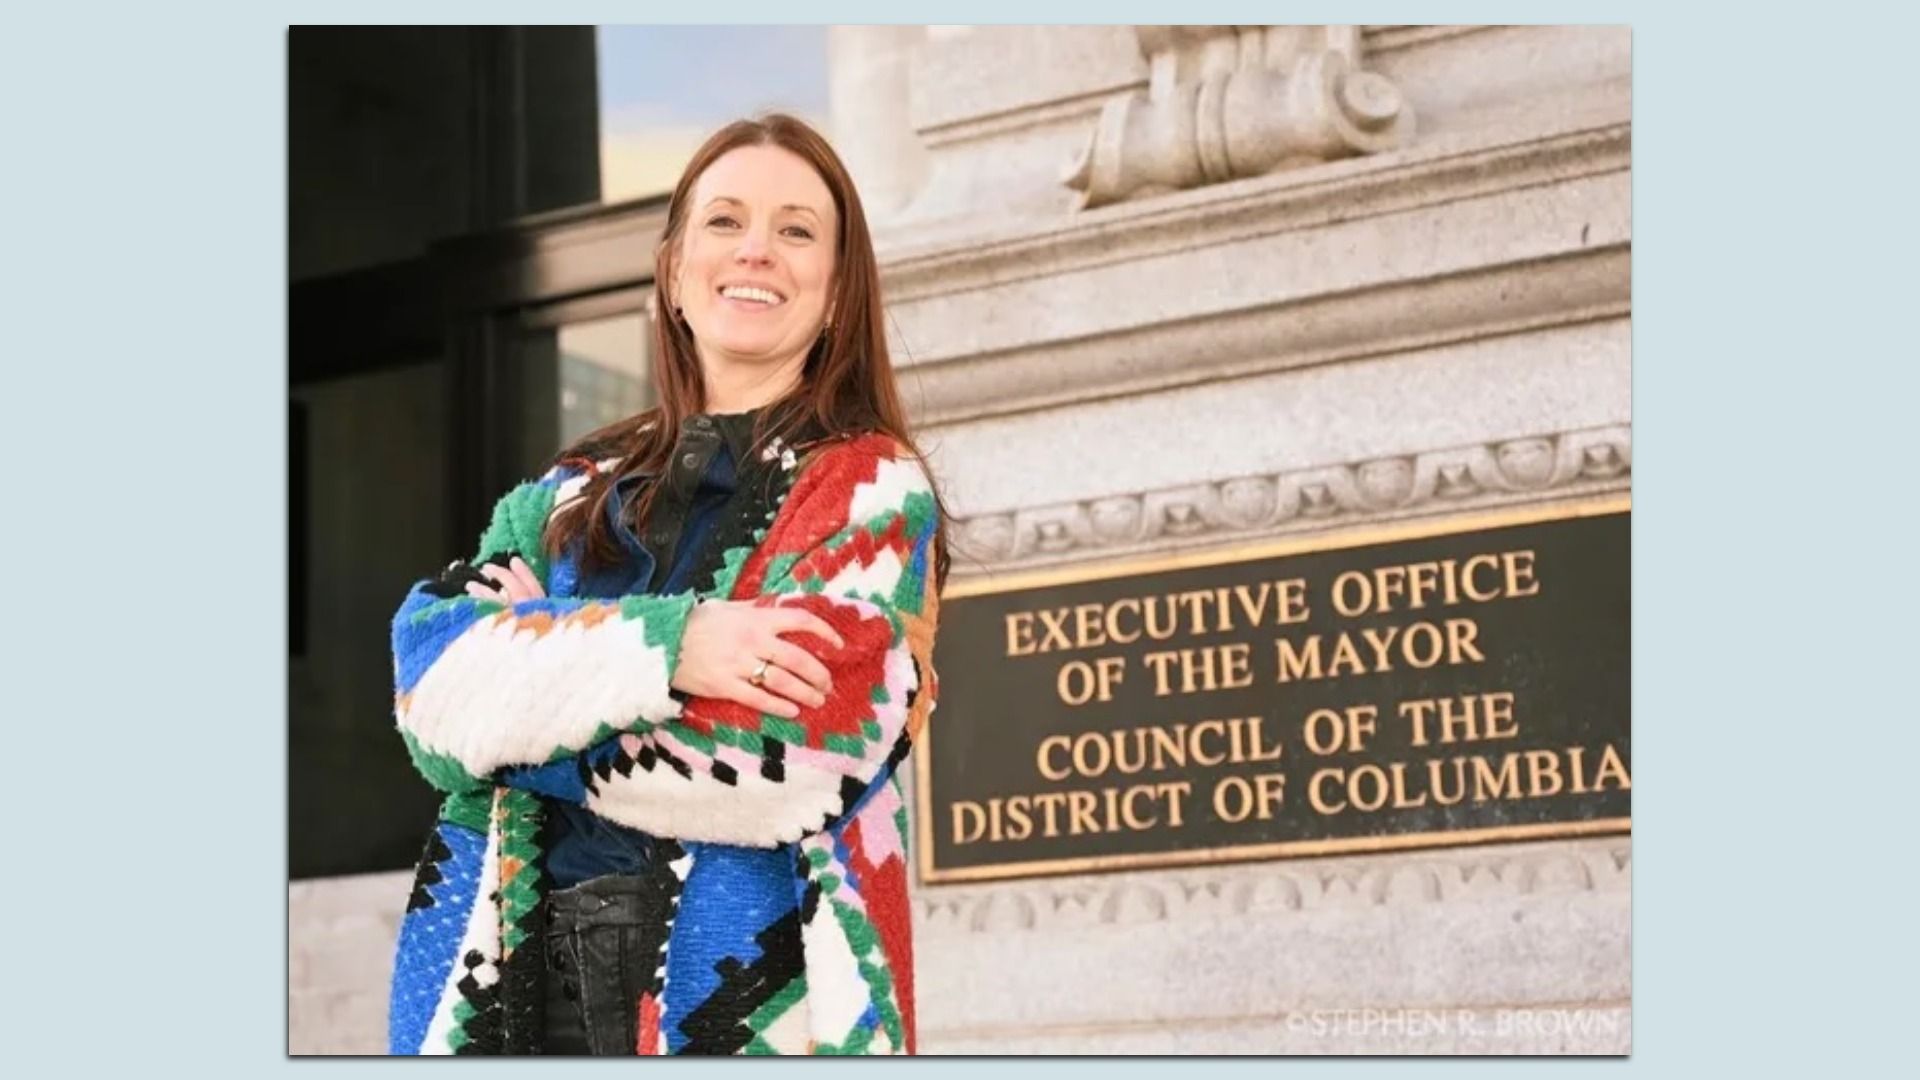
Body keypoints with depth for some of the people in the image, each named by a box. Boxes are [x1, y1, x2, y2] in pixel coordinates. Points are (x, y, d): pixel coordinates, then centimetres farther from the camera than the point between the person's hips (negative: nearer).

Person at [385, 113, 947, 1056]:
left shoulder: (872, 489, 1)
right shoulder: (572, 493, 15)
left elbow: (783, 760, -14)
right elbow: (431, 686, -3)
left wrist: (524, 716, -3)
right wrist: (662, 640, -17)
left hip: (740, 988, -4)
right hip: (511, 978, 4)